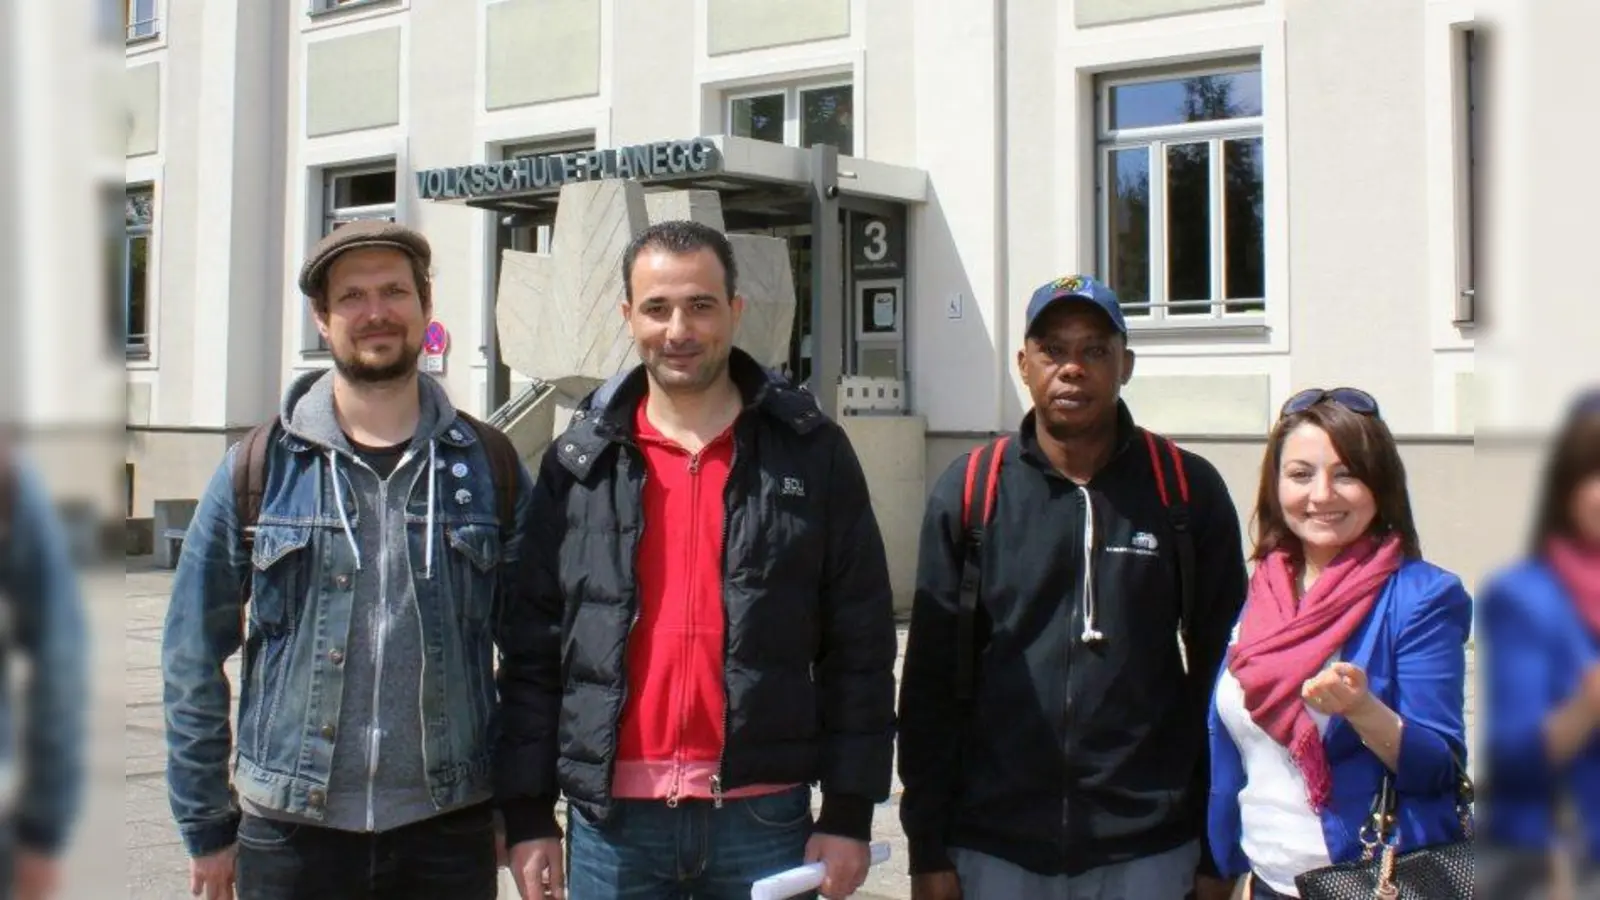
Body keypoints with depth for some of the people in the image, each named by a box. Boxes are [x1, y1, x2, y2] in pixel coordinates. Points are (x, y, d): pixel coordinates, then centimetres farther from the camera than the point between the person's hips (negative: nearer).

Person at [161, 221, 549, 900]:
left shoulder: (491, 467, 3)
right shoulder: (258, 468, 1)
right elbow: (194, 658, 4)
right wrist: (207, 826, 3)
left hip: (450, 831, 1)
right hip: (291, 832, 0)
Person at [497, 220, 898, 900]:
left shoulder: (813, 454, 1)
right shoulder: (579, 462, 5)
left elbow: (859, 645, 0)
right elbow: (535, 644, 6)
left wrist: (849, 814, -3)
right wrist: (527, 814, 3)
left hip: (764, 818, -1)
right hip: (611, 820, 1)